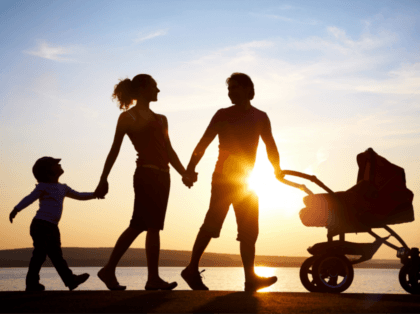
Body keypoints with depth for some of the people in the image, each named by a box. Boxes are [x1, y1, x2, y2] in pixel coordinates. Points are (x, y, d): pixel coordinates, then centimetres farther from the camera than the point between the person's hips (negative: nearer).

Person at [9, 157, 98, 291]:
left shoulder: (63, 188, 17)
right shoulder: (43, 186, -5)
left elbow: (79, 196, 22)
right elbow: (29, 199, -13)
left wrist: (95, 194, 10)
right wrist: (15, 210, -25)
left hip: (53, 227, 8)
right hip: (41, 224, -8)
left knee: (57, 255, 8)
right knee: (40, 254, -9)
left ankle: (70, 280, 7)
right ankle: (31, 283, -4)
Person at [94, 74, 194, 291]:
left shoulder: (160, 120, 21)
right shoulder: (128, 117, 3)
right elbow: (114, 150, -1)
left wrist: (184, 174, 9)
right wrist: (103, 179, -7)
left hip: (162, 176, 7)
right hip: (146, 174, -7)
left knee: (154, 226, 4)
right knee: (138, 225, -12)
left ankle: (153, 279, 3)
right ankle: (109, 270, -4)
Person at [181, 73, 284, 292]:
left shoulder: (260, 117, 13)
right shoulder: (223, 115, 4)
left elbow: (270, 145, 11)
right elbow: (204, 142, -3)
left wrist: (277, 168, -4)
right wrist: (191, 167, -16)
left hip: (246, 179, 4)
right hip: (224, 178, -4)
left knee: (249, 231, 2)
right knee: (212, 224, -13)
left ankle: (250, 279, 3)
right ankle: (192, 269, -7)